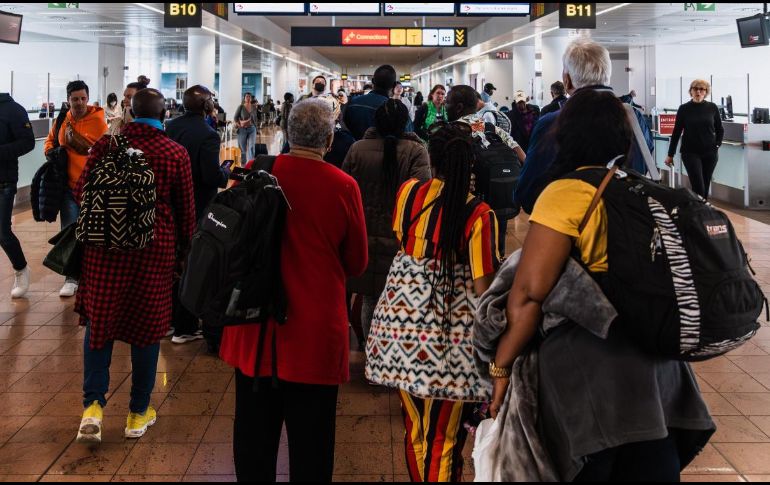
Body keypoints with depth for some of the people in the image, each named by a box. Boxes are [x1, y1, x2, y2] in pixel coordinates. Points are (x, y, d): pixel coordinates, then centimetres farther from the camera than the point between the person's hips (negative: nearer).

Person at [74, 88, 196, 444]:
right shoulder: (176, 154, -6)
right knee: (146, 326, 9)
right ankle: (138, 413, 19)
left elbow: (81, 193, 2)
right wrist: (184, 250, 14)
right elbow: (185, 210, 0)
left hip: (104, 243, 1)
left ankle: (93, 404, 1)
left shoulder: (106, 145, -3)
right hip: (154, 248, -1)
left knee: (99, 320, 13)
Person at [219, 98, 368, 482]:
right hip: (315, 329, -3)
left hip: (256, 322, 3)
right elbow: (356, 263, -2)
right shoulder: (343, 186, -14)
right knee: (310, 438, 10)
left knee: (255, 432, 17)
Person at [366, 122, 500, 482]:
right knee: (445, 438, 8)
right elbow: (482, 287, -14)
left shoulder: (408, 193, -1)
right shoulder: (479, 214, -13)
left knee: (415, 430, 18)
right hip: (452, 335, -4)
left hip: (404, 321, 4)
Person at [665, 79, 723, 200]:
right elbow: (676, 132, 3)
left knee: (706, 185, 8)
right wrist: (670, 154, 3)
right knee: (698, 186, -11)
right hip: (690, 153, -2)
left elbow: (720, 129, 14)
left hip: (710, 153, 2)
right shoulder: (684, 109, -1)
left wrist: (717, 145, 1)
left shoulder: (712, 108, 3)